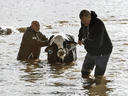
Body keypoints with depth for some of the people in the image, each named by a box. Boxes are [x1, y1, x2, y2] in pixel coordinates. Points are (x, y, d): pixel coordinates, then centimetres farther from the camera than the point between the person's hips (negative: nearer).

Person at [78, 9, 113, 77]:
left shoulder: (98, 25, -34)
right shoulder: (85, 21, -8)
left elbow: (96, 44, -40)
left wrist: (85, 42, -23)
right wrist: (80, 38, 36)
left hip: (102, 53, -8)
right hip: (92, 51, 8)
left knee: (98, 76, -9)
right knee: (84, 72, 15)